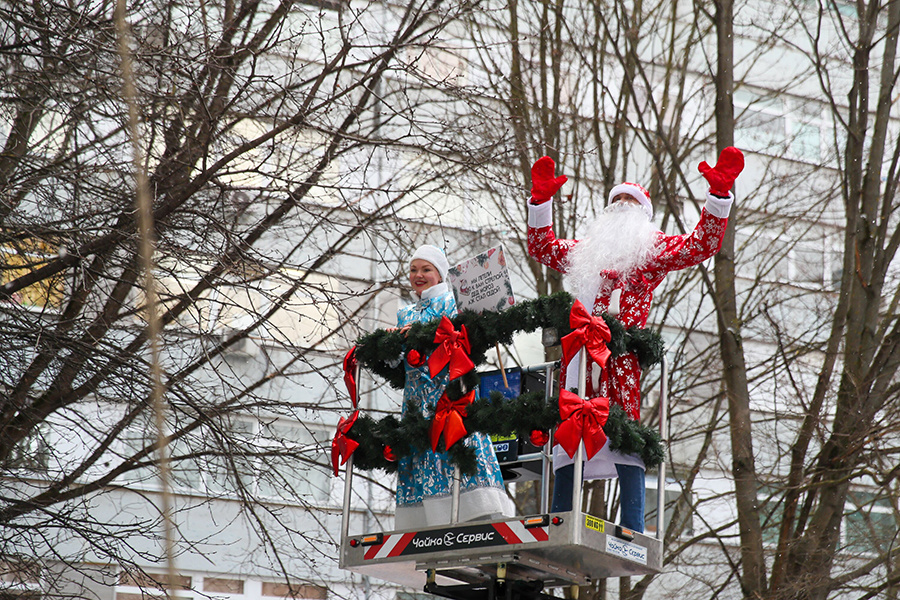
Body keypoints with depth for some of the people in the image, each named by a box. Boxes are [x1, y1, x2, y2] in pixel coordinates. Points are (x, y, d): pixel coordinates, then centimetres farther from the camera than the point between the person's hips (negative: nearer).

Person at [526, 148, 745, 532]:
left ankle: (631, 531, -16)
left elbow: (701, 245, 4)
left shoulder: (654, 248, 16)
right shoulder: (584, 251, 31)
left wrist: (719, 194, -6)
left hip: (622, 352, -5)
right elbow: (542, 247, 39)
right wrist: (541, 199, 30)